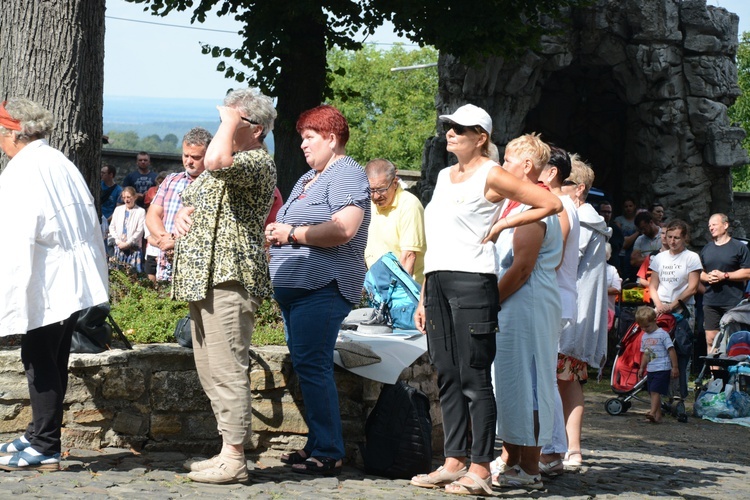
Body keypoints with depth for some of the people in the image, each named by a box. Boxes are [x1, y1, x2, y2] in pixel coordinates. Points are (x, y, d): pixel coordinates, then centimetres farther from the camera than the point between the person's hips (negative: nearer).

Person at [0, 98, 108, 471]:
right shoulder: (60, 164, 12)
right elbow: (88, 221, 15)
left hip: (45, 284, -9)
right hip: (75, 282, 9)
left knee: (39, 361, -3)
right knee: (53, 361, 15)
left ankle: (45, 448, 0)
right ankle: (39, 435, 26)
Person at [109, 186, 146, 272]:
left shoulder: (140, 211, 0)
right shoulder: (118, 210, 14)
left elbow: (140, 231, -6)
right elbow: (112, 227, 12)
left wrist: (127, 243, -10)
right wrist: (118, 241, -2)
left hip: (133, 247, -4)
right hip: (119, 246, 4)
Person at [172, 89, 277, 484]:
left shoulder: (258, 162, -10)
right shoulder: (229, 163, 23)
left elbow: (216, 161, -31)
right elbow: (190, 199, 33)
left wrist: (229, 119, -15)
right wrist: (182, 214, 9)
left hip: (228, 278, -11)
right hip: (202, 278, 11)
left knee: (226, 370, -11)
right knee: (211, 371, 12)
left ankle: (233, 459, -9)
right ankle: (227, 452, 18)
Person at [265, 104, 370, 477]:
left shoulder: (347, 174, -7)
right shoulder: (308, 179, 24)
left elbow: (344, 229, -21)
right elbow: (289, 226, 31)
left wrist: (292, 233, -13)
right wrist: (274, 233, 9)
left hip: (322, 288, -10)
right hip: (294, 288, 10)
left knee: (312, 366, -13)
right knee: (305, 366, 10)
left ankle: (327, 454, -10)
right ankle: (317, 446, 16)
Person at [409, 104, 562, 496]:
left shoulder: (491, 176, -3)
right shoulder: (444, 177, 19)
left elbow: (551, 203, -8)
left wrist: (500, 225, -5)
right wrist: (424, 298, 18)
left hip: (472, 281, -8)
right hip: (437, 283, 8)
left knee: (474, 377, -6)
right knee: (447, 376, 8)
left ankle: (480, 468, -4)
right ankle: (454, 462, 12)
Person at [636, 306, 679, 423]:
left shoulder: (662, 334, -9)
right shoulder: (644, 337, 13)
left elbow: (671, 351, -10)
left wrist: (675, 367, -12)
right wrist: (642, 368, 18)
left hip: (662, 369, -8)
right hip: (651, 370, 8)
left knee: (655, 391, -18)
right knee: (653, 392, 7)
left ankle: (653, 413, -25)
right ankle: (658, 415, 10)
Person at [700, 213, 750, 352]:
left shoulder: (739, 247, -1)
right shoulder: (706, 249, 17)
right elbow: (699, 273, 21)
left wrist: (724, 276, -12)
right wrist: (707, 277, -1)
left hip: (733, 303, -5)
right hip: (710, 302, 5)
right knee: (711, 340, 3)